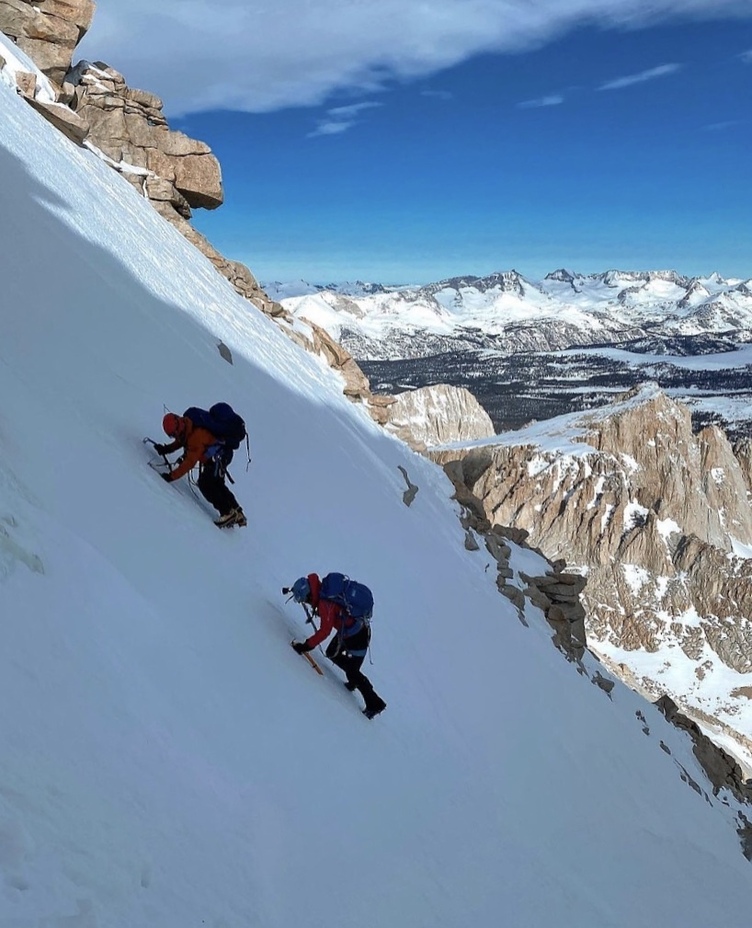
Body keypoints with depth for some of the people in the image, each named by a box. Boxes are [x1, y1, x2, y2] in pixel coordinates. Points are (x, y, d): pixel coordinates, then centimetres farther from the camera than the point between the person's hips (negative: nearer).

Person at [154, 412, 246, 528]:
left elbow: (190, 462, -36)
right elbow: (179, 442, 14)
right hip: (211, 458, 10)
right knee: (216, 484, 15)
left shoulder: (197, 436, -35)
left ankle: (228, 513, -16)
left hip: (219, 457, -10)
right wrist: (166, 449, -5)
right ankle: (237, 513, 22)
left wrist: (172, 476, -37)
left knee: (204, 483, -19)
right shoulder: (185, 429, -8)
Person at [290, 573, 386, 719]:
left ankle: (375, 704, 16)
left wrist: (306, 645, -26)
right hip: (347, 630, 9)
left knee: (352, 671, 2)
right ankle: (353, 682, 36)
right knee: (332, 654, 20)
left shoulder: (325, 603, -31)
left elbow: (325, 631, -31)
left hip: (357, 637, -9)